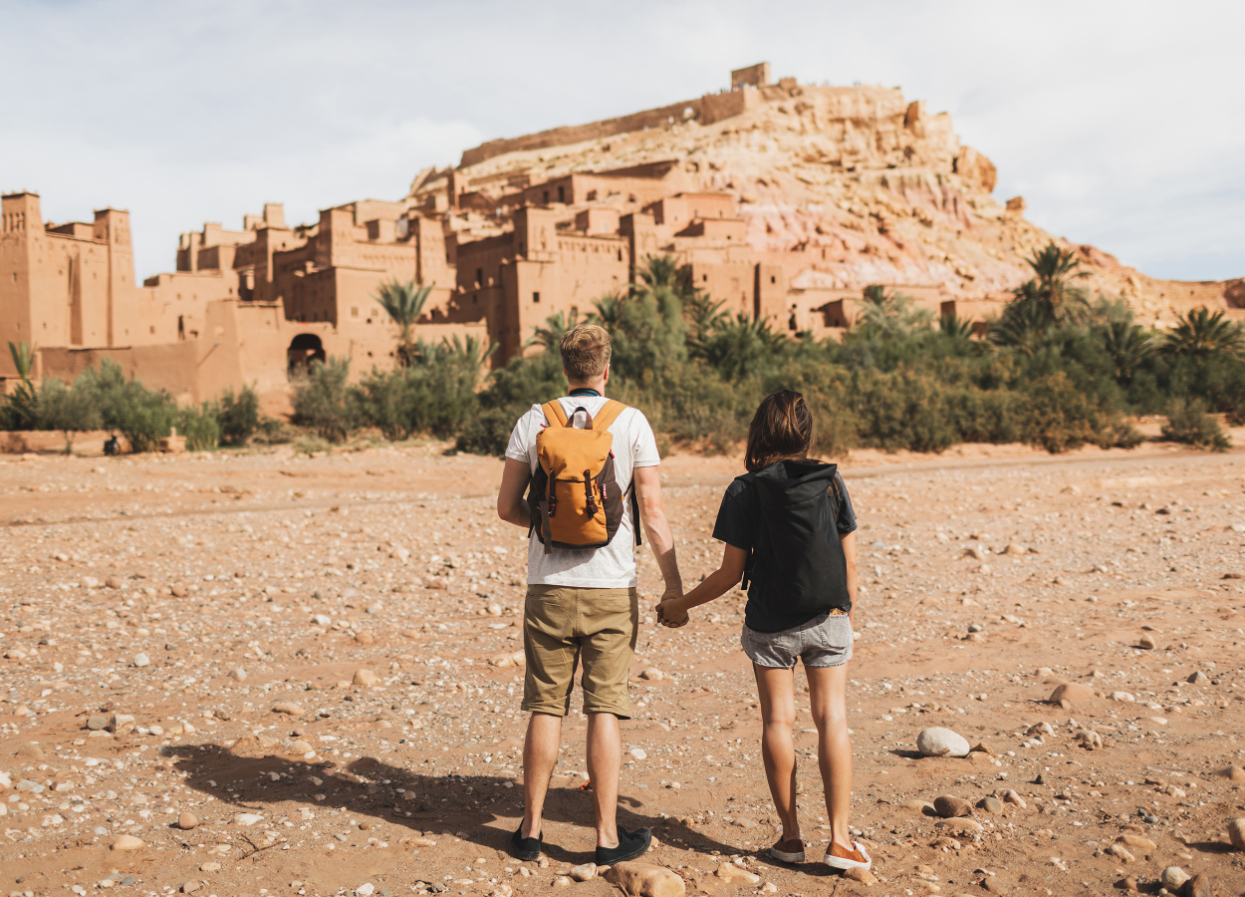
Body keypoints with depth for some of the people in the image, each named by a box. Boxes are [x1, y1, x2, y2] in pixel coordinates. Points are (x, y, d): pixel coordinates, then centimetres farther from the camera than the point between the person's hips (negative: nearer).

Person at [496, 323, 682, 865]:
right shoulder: (631, 423, -3)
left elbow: (507, 507, 3)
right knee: (605, 711, 3)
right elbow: (653, 513, -5)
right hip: (610, 589, -1)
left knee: (545, 708, 9)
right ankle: (608, 836, 8)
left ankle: (531, 829, 16)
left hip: (548, 589, 2)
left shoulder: (534, 421, 1)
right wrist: (673, 585, 2)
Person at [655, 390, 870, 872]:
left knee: (778, 719, 9)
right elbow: (850, 561, 2)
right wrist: (849, 612, 16)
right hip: (827, 619, 2)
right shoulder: (831, 482, -2)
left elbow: (731, 573, -8)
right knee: (832, 717, 4)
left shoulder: (746, 491, -9)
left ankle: (790, 833, 13)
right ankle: (840, 837, 1)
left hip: (769, 624, -2)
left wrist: (680, 604, 5)